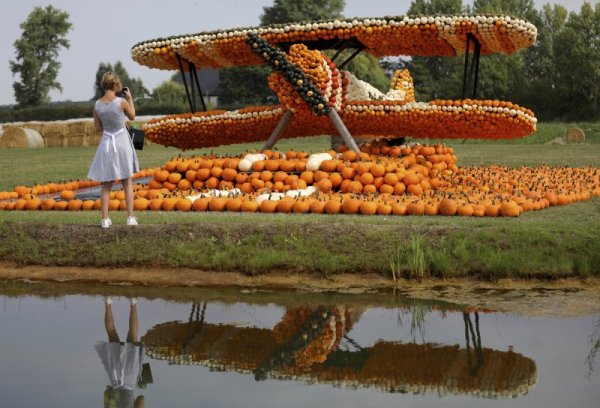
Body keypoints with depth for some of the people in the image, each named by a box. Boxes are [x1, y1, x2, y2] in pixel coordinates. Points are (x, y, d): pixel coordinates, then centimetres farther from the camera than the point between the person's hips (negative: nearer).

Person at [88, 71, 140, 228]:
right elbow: (132, 116, 4)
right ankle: (130, 217, 9)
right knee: (127, 182, 10)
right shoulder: (121, 101, -14)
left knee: (106, 184, 9)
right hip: (122, 142, -2)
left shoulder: (97, 105, -5)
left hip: (106, 143, 2)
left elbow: (98, 128, 3)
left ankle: (105, 219, 5)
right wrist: (130, 98, 10)